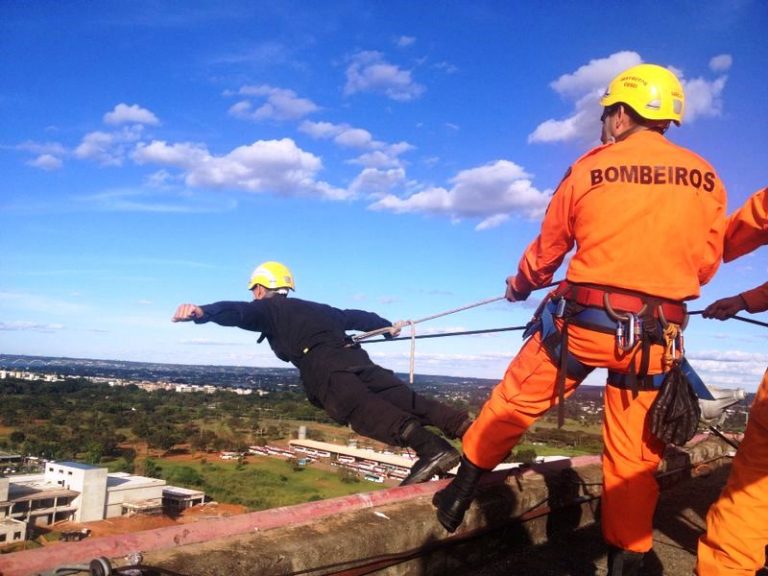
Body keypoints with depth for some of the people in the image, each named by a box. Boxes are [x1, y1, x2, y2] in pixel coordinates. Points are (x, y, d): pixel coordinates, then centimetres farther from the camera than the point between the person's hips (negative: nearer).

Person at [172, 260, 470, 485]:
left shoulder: (265, 309, 20)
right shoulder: (315, 308, 38)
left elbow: (236, 312, -1)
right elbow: (355, 316, 45)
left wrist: (202, 312, -21)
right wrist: (387, 326, 61)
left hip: (321, 366, -6)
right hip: (354, 356, 7)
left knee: (362, 410, -23)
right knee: (403, 398, -4)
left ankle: (432, 448, -43)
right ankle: (466, 428, -22)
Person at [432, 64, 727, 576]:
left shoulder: (589, 168, -1)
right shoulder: (706, 179, 3)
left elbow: (547, 250, 8)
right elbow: (706, 264, 10)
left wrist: (520, 286, 28)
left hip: (581, 320, -1)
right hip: (657, 336, 2)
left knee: (513, 406, 16)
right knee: (635, 457, 14)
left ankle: (461, 492, 28)